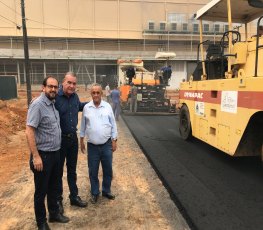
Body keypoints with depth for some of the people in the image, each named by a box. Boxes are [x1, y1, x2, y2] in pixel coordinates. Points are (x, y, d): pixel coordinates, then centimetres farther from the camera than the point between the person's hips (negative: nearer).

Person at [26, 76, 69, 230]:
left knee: (53, 187, 21)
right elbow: (29, 131, -21)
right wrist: (36, 156, -23)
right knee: (41, 191, 10)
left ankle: (54, 213, 39)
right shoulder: (37, 105, -17)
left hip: (55, 153, 8)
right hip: (43, 155, -7)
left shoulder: (53, 104, 7)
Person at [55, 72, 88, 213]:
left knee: (72, 170, 18)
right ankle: (58, 200, 29)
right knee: (58, 171, 11)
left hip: (73, 138, 6)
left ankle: (74, 197, 34)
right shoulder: (55, 97, -19)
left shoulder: (75, 96, 2)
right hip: (59, 139, -6)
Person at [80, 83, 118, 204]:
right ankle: (94, 193, 30)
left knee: (108, 170, 13)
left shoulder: (108, 106, -3)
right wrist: (81, 141, 9)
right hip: (92, 146, 0)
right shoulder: (86, 108, -2)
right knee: (93, 171, 11)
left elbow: (113, 125, 1)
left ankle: (106, 190, 34)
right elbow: (83, 126, 7)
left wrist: (114, 141, 0)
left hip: (107, 144, 0)